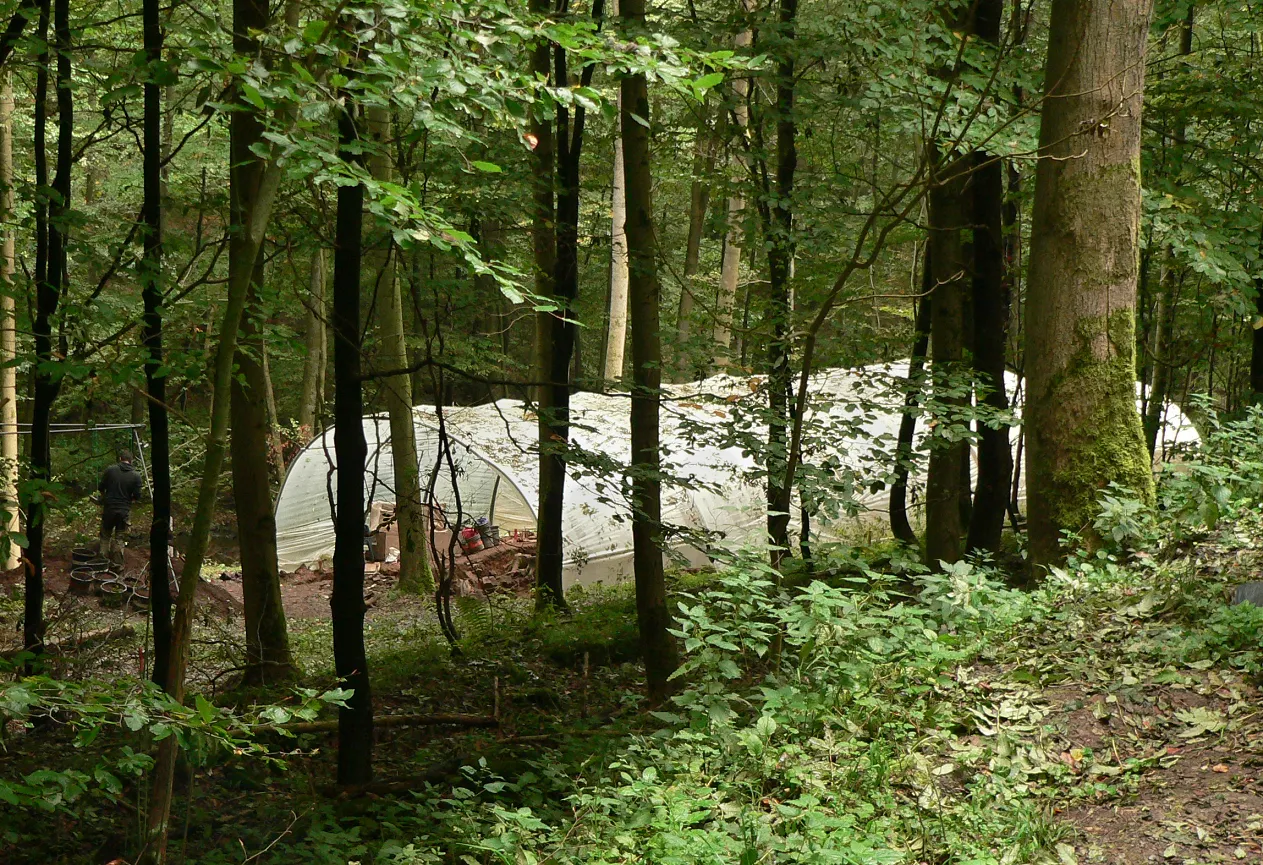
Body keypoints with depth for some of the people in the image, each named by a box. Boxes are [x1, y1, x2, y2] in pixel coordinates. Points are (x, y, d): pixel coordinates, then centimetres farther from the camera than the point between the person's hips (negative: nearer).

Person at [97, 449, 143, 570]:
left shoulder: (110, 470, -5)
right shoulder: (136, 475, -6)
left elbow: (100, 488, 1)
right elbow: (137, 497, -4)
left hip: (109, 507, 0)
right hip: (124, 510, 0)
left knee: (105, 535, 15)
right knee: (119, 537, 11)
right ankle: (118, 563, 10)